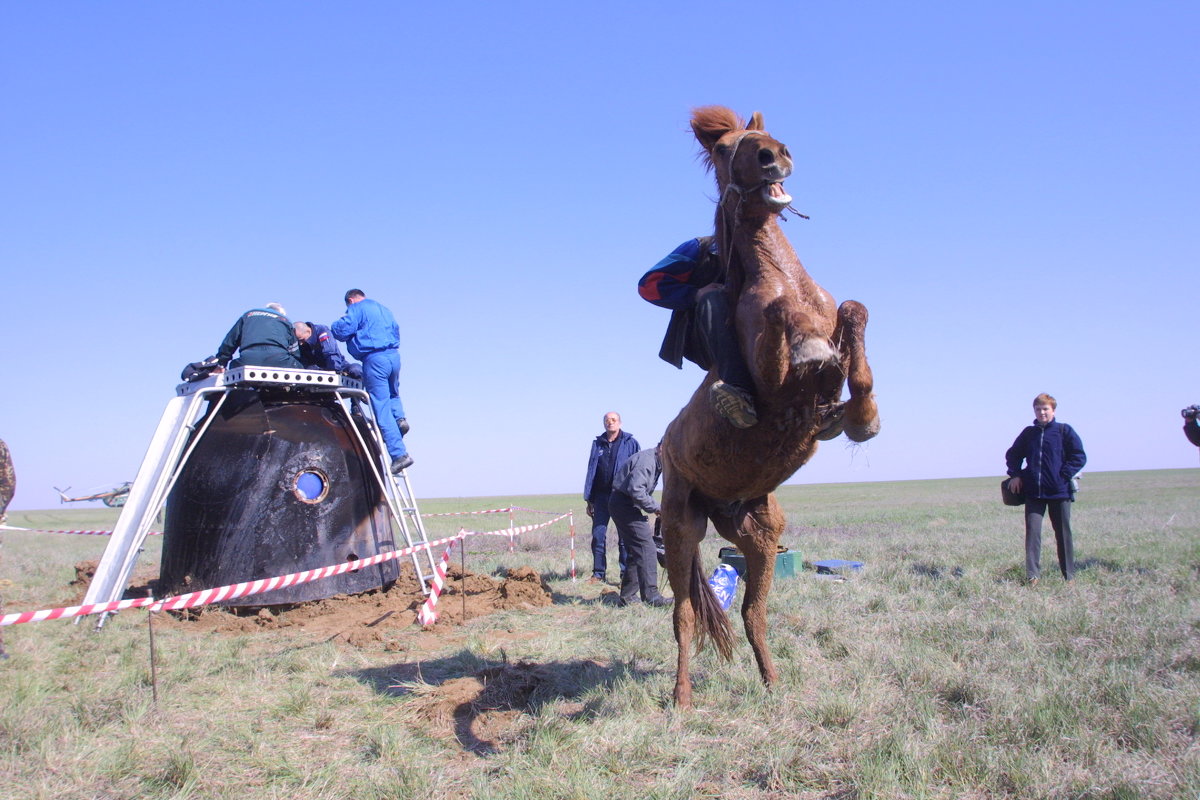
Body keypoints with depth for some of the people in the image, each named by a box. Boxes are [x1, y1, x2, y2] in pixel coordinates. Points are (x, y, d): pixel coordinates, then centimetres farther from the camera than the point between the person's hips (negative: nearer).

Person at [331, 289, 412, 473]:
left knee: (382, 408, -5)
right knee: (393, 394, 33)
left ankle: (399, 454, -12)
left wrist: (332, 327, 11)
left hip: (374, 359, -7)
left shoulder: (357, 309, 1)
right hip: (394, 355, 7)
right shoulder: (384, 309, 24)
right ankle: (399, 417, 2)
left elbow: (343, 330, -9)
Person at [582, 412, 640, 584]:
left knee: (625, 538, 2)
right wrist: (589, 499, 9)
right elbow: (591, 471, 13)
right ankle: (598, 573, 11)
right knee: (598, 535, 2)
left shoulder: (630, 443, 1)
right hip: (601, 496, 3)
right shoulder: (597, 444, 11)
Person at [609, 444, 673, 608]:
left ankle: (628, 596, 20)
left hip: (622, 505, 11)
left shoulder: (656, 462, 15)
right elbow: (635, 490, -29)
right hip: (624, 504, -11)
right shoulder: (645, 460, -19)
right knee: (645, 547, -13)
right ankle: (651, 596, -14)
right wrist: (656, 508, -20)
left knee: (635, 550, 14)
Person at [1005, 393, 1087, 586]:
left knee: (1063, 533, 7)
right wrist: (1015, 475, 8)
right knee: (1032, 531, -6)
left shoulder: (1064, 431, 0)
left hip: (1059, 491, -2)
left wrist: (1064, 475, -11)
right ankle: (1032, 575, -5)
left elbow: (1079, 457, -2)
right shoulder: (1028, 433, 10)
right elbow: (1012, 455, 22)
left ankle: (1069, 575, 18)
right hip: (1033, 492, 2)